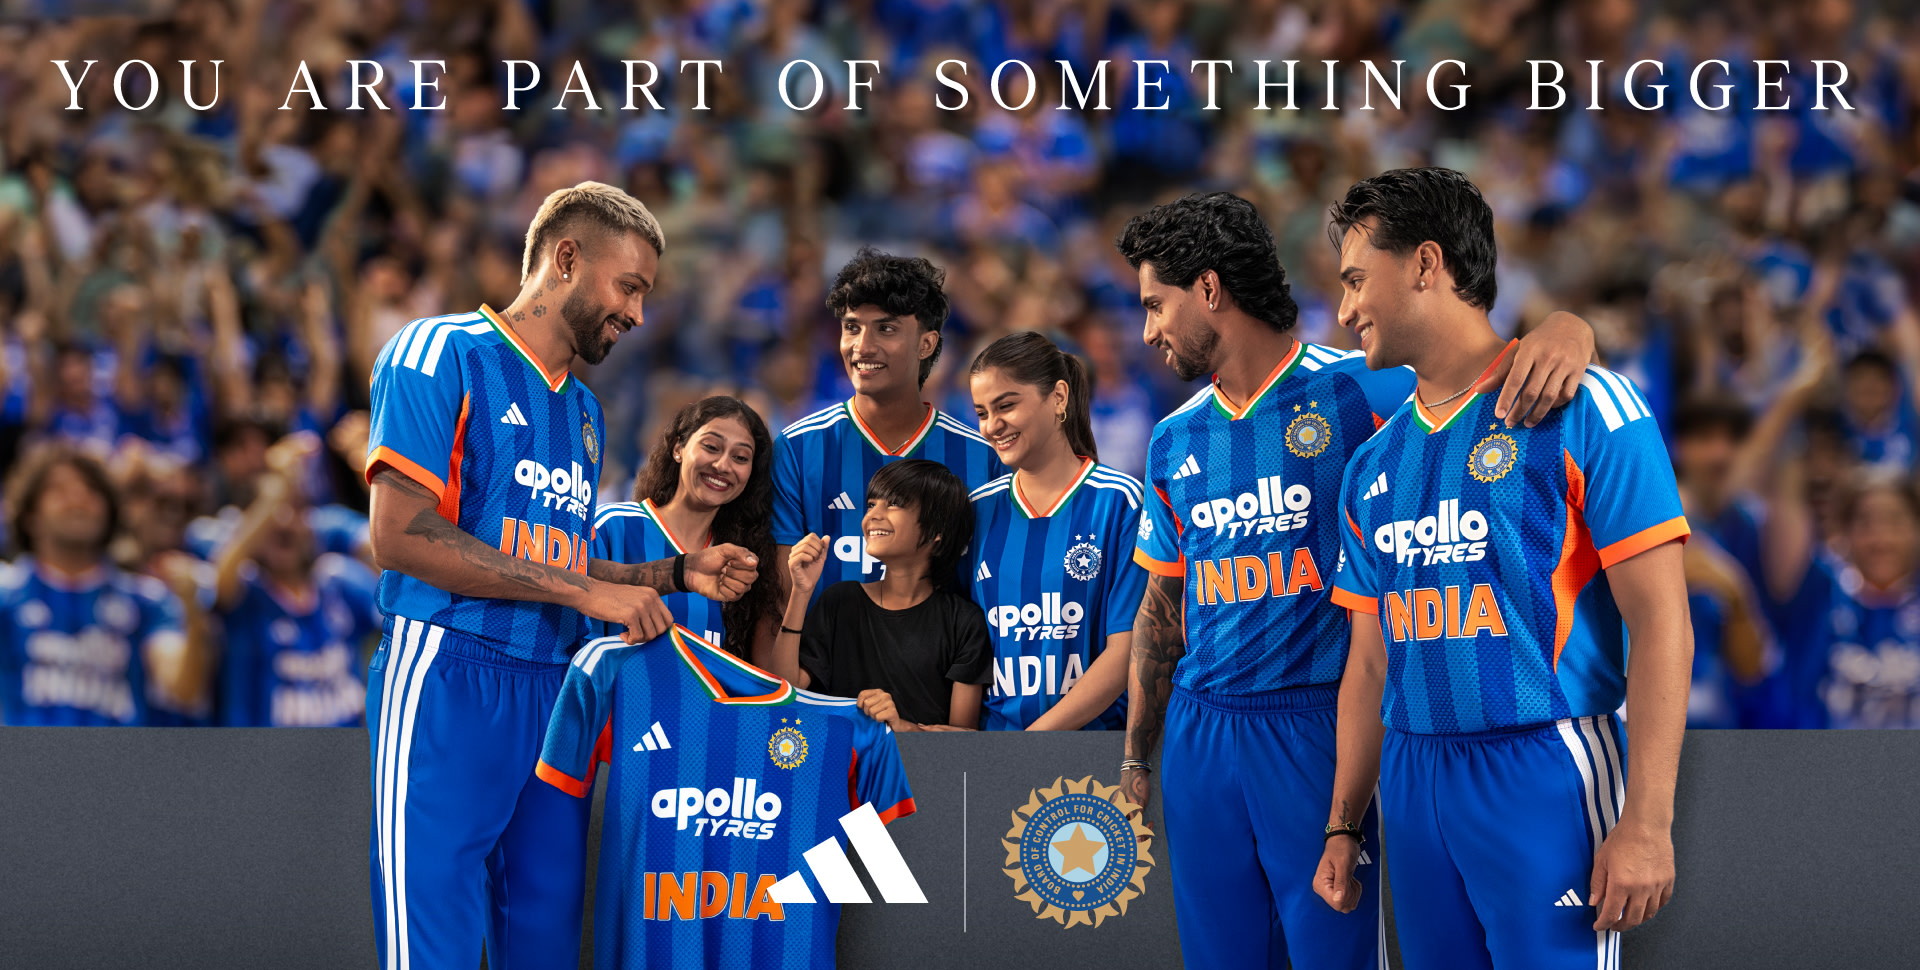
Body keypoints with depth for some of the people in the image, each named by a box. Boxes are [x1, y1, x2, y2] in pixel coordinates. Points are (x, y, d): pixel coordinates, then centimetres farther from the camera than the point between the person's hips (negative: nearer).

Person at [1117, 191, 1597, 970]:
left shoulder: (1355, 390, -5)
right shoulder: (1176, 440, 13)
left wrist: (1563, 331, -36)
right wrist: (1135, 759, 19)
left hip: (1317, 728, -5)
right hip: (1199, 732, 5)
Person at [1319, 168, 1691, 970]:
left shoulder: (1582, 409, -6)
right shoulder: (1374, 465, 14)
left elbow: (1660, 624, -11)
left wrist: (1646, 822, -18)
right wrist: (1343, 826, 15)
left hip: (1542, 775, -6)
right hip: (1415, 777, 6)